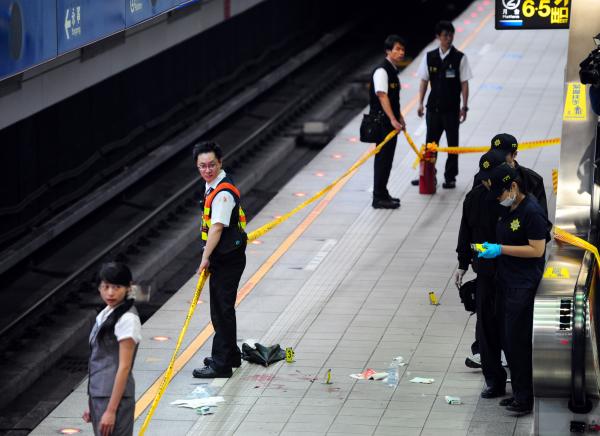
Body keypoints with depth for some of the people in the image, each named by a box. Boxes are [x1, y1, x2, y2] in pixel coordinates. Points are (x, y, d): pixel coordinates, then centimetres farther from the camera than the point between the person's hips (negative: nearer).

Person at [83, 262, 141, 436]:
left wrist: (111, 410, -19)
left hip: (115, 396, -9)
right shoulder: (106, 314, 12)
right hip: (99, 396, 9)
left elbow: (124, 367, -16)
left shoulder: (127, 319, -13)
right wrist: (93, 404, 17)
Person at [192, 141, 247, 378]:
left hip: (227, 259, -10)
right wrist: (208, 257, 23)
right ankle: (231, 355, 33)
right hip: (220, 258, 10)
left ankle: (221, 364, 0)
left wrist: (206, 257, -30)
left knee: (222, 310, -5)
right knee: (221, 308, 20)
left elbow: (217, 227, -29)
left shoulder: (223, 192, -22)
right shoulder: (213, 185, 10)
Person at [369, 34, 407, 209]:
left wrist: (399, 117, 23)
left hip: (391, 123, 10)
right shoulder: (382, 71, -17)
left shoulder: (393, 70, 14)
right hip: (382, 122, -10)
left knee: (387, 158, 15)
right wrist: (393, 119, -32)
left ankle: (382, 193, 25)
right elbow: (382, 96, -26)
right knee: (382, 158, -5)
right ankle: (379, 197, 0)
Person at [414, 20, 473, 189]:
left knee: (452, 143, 5)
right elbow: (424, 81, 7)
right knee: (430, 142, 8)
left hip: (451, 108, -2)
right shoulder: (430, 57, 2)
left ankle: (450, 177, 14)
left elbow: (464, 83, -4)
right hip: (433, 107, 2)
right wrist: (420, 103, 2)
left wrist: (464, 107, -7)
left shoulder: (459, 58, -5)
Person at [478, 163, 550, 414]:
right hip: (507, 284, 10)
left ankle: (526, 398, 0)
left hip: (524, 287, -10)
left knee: (518, 342, -7)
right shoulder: (509, 210, 12)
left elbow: (537, 250, -20)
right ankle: (519, 393, 21)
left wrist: (501, 249, -20)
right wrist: (490, 248, 8)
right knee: (508, 341, 12)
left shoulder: (531, 212, -16)